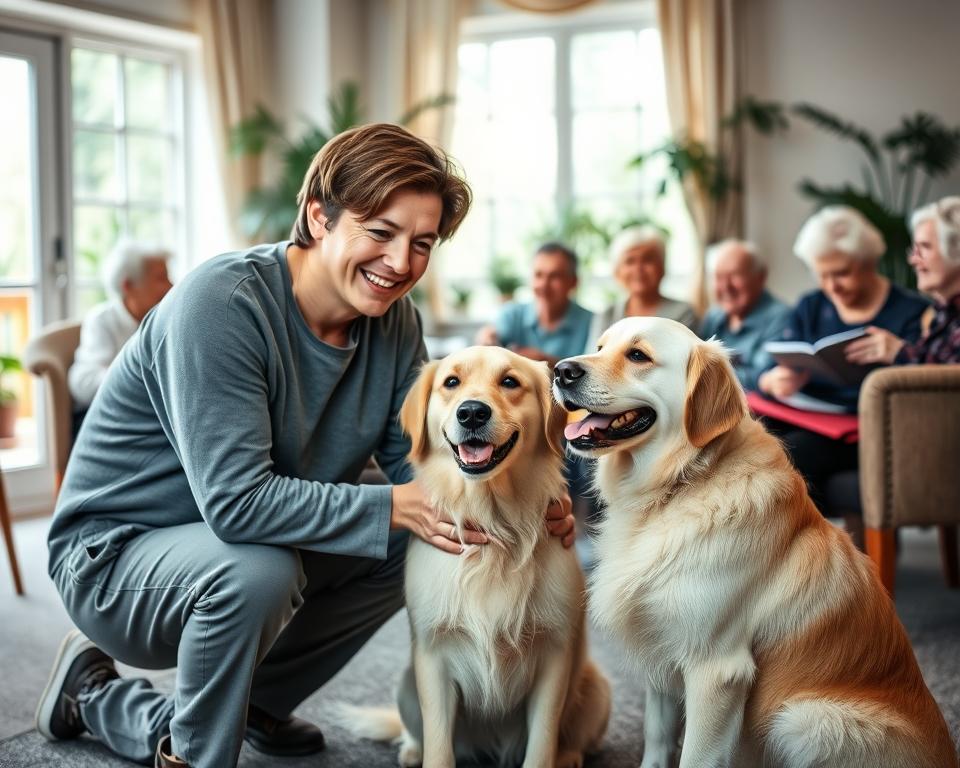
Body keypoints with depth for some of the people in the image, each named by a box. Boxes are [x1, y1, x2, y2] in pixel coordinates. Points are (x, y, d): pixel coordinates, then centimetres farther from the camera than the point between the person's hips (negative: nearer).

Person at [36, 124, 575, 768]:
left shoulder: (394, 317, -5)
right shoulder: (223, 302, -28)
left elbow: (416, 460, -5)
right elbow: (237, 501, -34)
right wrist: (394, 509, -34)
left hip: (240, 544, 8)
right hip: (112, 551, -7)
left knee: (418, 546, -3)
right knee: (257, 569, -35)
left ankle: (254, 702, 14)